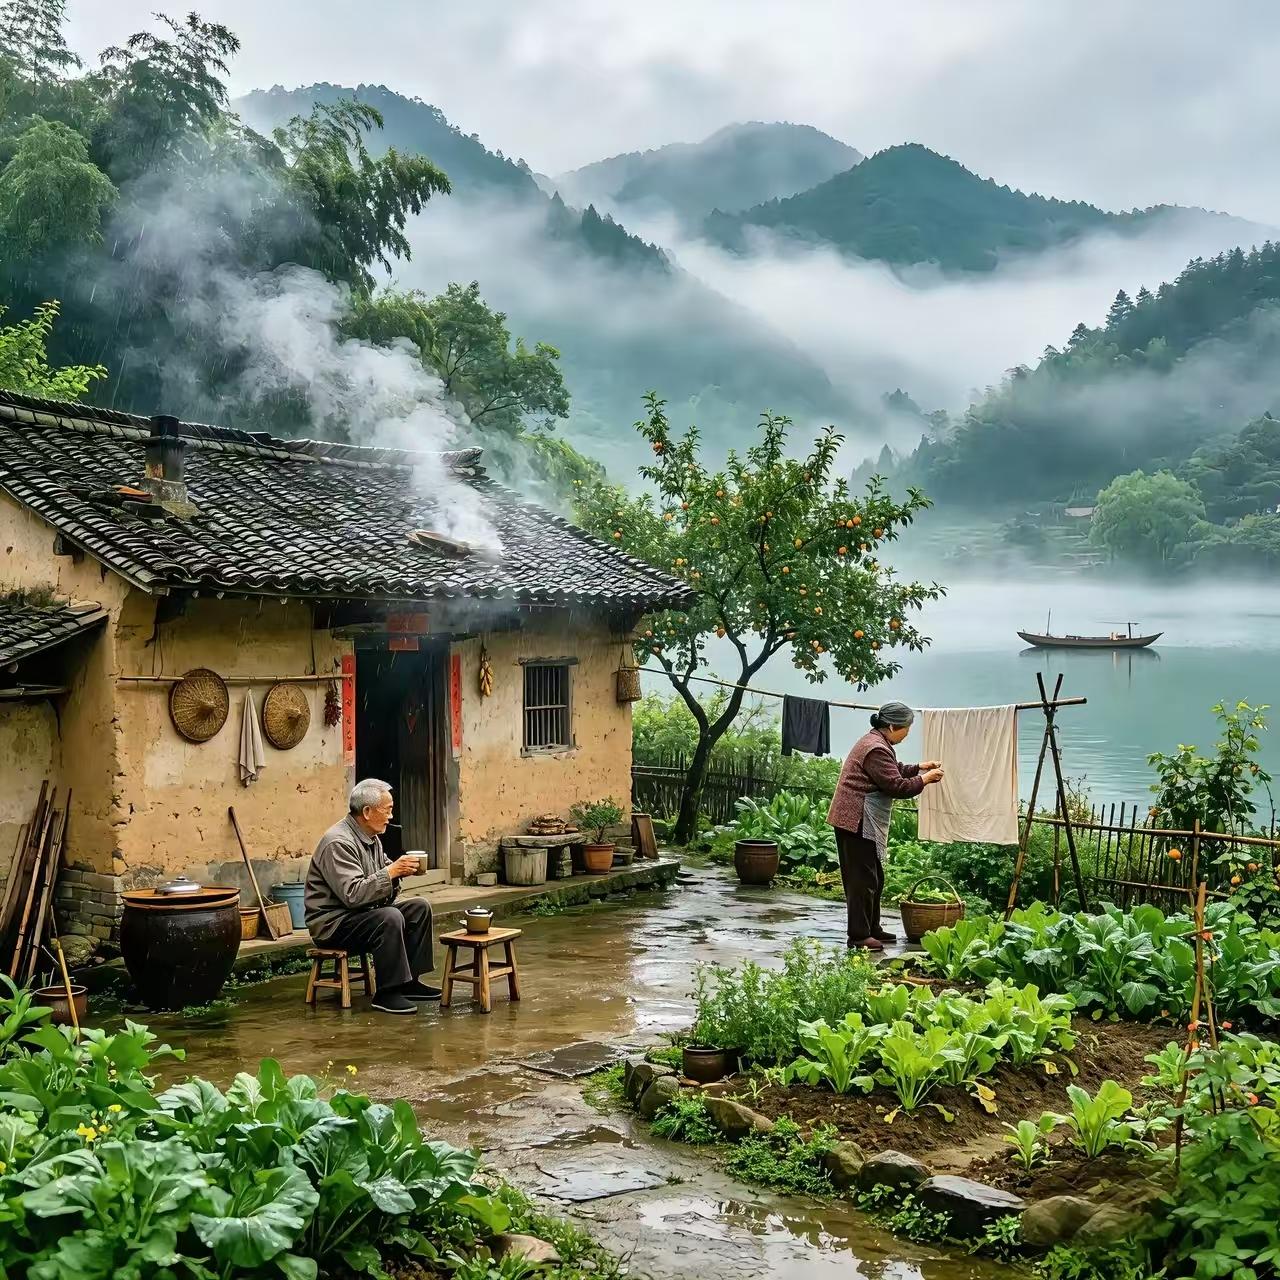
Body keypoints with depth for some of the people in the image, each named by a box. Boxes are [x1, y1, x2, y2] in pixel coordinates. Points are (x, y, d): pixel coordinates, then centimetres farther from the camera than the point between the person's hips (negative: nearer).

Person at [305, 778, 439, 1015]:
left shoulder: (371, 837, 8)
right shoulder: (338, 843, -23)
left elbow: (381, 872, 20)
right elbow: (352, 894, -31)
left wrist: (401, 869, -3)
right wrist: (391, 872, -29)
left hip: (364, 910, 10)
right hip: (332, 922, -10)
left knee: (419, 907, 1)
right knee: (389, 918, -32)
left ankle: (409, 981, 4)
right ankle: (387, 993, -22)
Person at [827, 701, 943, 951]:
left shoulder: (876, 742, 15)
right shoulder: (877, 750, -20)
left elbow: (893, 771, 27)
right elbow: (897, 786, -21)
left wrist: (918, 768, 16)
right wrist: (924, 780, -8)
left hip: (864, 823, 11)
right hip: (858, 822, -11)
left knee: (874, 877, 18)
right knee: (863, 879, -6)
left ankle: (872, 928, 27)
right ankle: (859, 936, 0)